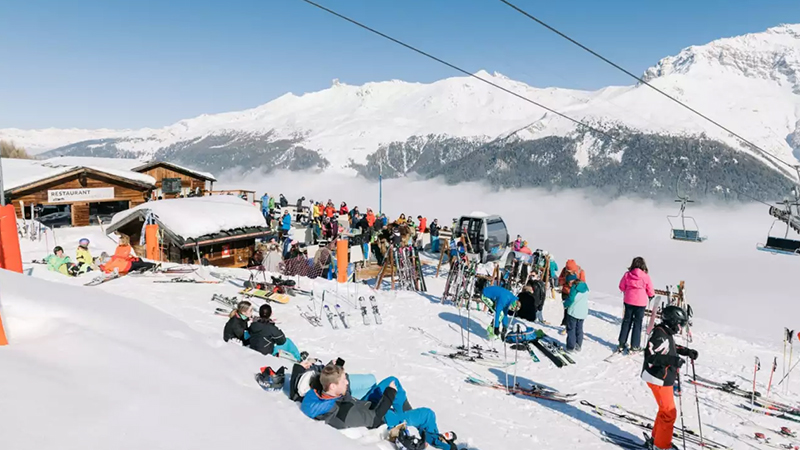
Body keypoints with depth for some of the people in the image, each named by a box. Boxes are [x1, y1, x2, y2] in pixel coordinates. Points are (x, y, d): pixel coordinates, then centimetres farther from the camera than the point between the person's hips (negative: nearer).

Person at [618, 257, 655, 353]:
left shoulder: (627, 274, -6)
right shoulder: (646, 276, -12)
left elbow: (621, 286, 3)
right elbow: (650, 291, -3)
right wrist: (651, 295, 19)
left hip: (628, 301, 2)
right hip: (641, 302, -2)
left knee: (627, 321, 14)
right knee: (638, 323, 8)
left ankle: (622, 344, 17)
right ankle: (635, 346, 11)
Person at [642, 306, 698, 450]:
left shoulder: (666, 333, 6)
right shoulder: (660, 335, -24)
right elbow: (650, 356, -31)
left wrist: (686, 351, 13)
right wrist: (672, 360, -35)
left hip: (665, 379, 10)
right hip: (658, 379, -10)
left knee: (665, 410, 21)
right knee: (669, 413, 0)